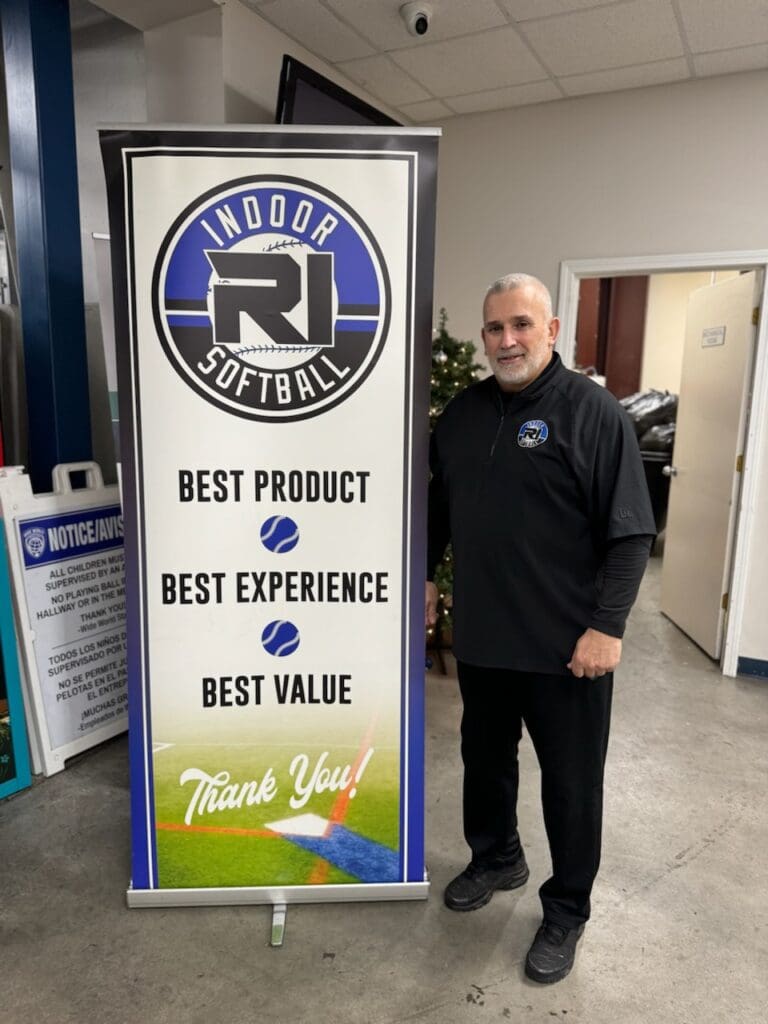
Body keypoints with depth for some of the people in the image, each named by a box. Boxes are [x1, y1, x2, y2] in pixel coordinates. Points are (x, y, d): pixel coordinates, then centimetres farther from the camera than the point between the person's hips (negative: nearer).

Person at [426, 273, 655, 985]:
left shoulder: (592, 411, -10)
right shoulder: (463, 411, 7)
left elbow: (630, 531, -13)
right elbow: (438, 505, 17)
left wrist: (608, 625, -17)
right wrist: (425, 575, 16)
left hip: (566, 644, -5)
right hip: (480, 634, 6)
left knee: (570, 782, 11)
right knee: (485, 758, 22)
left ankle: (566, 912, 33)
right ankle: (495, 859, 47)